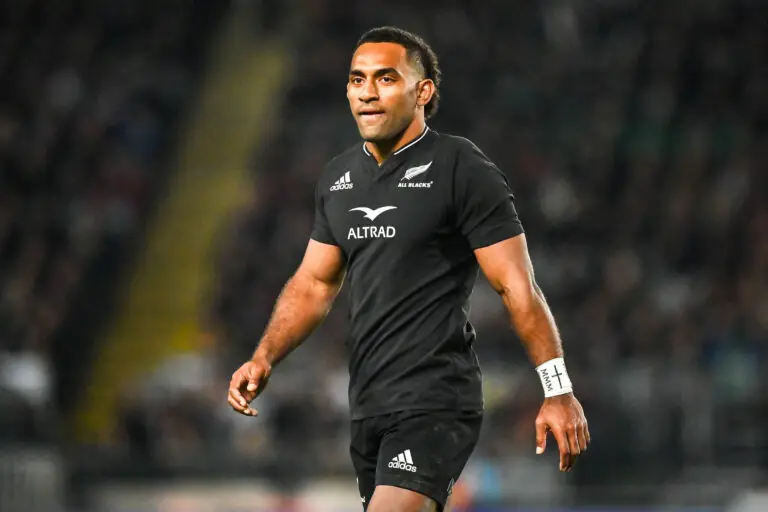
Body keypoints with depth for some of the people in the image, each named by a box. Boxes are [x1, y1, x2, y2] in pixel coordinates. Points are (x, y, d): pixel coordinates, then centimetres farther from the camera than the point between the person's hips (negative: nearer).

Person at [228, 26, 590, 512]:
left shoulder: (464, 171, -8)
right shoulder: (338, 176, 13)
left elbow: (518, 287, -10)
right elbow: (314, 283, 21)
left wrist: (558, 390, -14)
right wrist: (264, 359, 7)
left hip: (436, 403, -8)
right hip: (368, 407, 8)